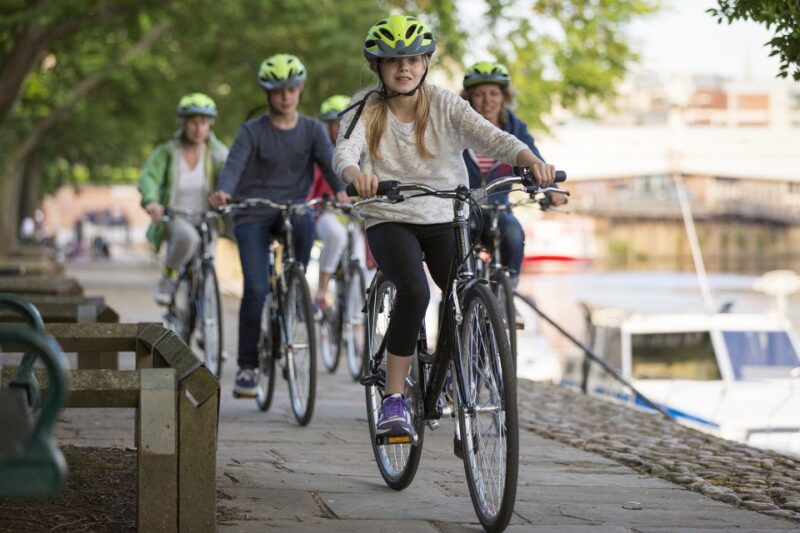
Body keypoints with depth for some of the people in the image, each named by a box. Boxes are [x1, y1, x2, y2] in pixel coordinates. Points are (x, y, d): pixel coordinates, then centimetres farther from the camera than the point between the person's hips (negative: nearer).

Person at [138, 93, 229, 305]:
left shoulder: (217, 152, -1)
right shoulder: (167, 152, -6)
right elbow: (149, 177, -20)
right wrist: (151, 201, -43)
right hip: (173, 218, -3)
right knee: (187, 236, -36)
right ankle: (168, 277, -12)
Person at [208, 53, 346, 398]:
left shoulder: (312, 130, 5)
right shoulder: (253, 131, -2)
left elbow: (329, 162, -9)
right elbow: (234, 165, -17)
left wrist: (342, 190, -31)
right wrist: (223, 192, -39)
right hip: (253, 214, -2)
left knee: (305, 222, -34)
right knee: (256, 289, -15)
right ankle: (247, 366, -4)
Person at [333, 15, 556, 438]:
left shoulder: (444, 105, -3)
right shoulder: (366, 111, -4)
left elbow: (491, 137, -17)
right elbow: (344, 152, -23)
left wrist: (532, 161, -37)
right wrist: (355, 174, -48)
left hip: (445, 220, 2)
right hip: (390, 221, -2)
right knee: (414, 291, -29)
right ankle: (393, 399, -20)